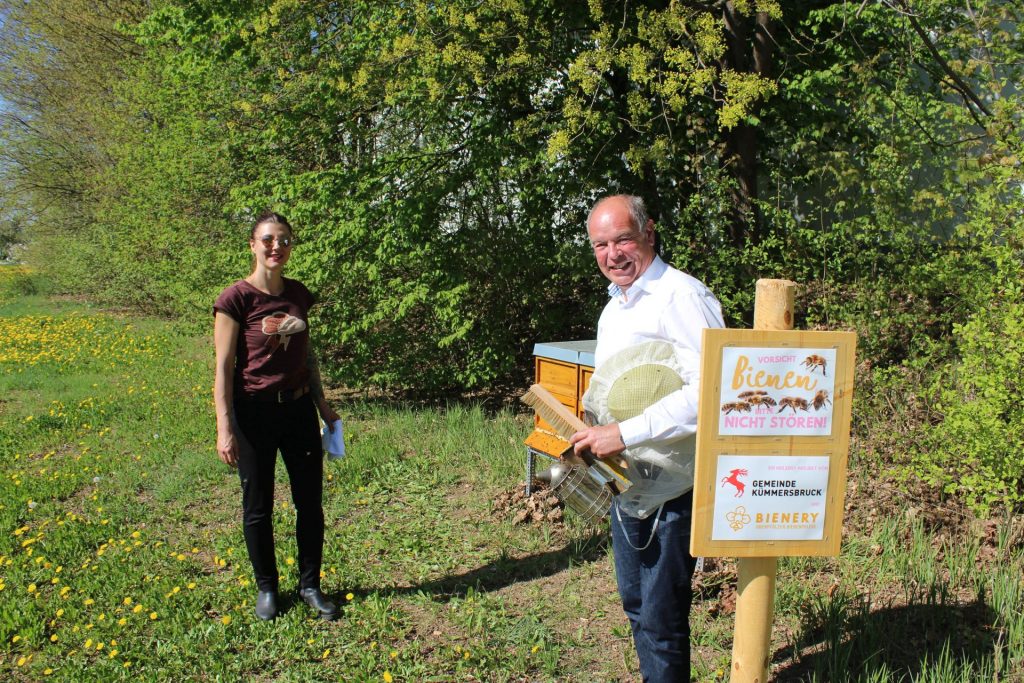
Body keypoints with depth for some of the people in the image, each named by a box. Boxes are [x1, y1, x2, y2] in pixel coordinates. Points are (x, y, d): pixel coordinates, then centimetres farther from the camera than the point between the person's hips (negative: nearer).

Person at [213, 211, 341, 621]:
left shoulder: (298, 294, 4)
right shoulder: (236, 299, -12)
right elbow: (224, 367, -13)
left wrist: (322, 405, 17)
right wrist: (225, 428, -17)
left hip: (298, 408, 5)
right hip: (255, 413, -5)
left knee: (310, 501, 10)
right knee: (258, 507, 10)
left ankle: (310, 585, 27)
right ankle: (266, 587, 29)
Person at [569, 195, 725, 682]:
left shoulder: (682, 298, -16)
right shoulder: (613, 308, 13)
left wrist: (625, 434, -28)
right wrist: (591, 432, 6)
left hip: (670, 489, -9)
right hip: (623, 482, 9)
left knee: (661, 620, 4)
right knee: (635, 605, 22)